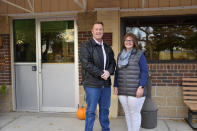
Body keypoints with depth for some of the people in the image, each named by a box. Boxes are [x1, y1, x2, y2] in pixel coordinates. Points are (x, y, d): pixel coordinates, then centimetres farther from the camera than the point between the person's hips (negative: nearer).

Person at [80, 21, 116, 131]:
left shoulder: (108, 48, 15)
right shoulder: (86, 46, -5)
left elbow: (113, 62, 13)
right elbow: (86, 64, -14)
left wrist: (109, 71, -8)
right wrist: (101, 73, -16)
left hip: (106, 84, 6)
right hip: (92, 84, -6)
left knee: (105, 109, 17)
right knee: (91, 111, 3)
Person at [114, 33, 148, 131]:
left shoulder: (139, 54, -3)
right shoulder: (120, 55, 13)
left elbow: (144, 71, -7)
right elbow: (117, 72, 15)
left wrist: (141, 87, -14)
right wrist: (115, 86, 9)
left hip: (135, 91, -5)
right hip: (122, 91, 5)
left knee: (135, 113, 4)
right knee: (127, 113, 14)